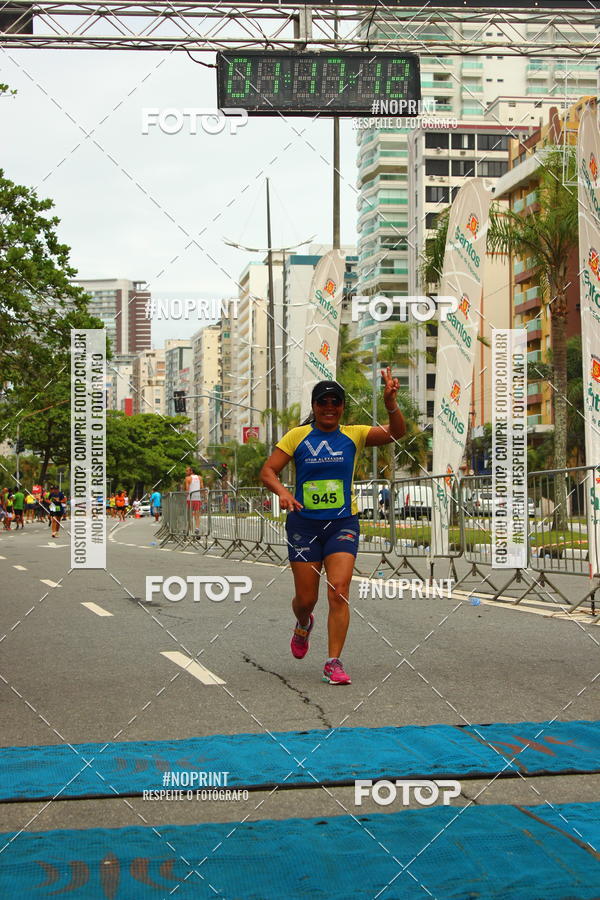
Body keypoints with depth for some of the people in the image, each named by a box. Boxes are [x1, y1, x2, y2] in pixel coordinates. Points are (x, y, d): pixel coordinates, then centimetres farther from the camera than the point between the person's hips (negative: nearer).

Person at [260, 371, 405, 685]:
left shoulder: (354, 435, 3)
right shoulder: (297, 436, 1)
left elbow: (396, 433, -9)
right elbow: (267, 471, 0)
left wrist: (391, 404, -28)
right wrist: (282, 492, -21)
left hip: (343, 523, 0)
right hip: (304, 524, 0)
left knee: (339, 591, -13)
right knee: (306, 598, 6)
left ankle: (334, 662, -7)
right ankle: (303, 626, 43)